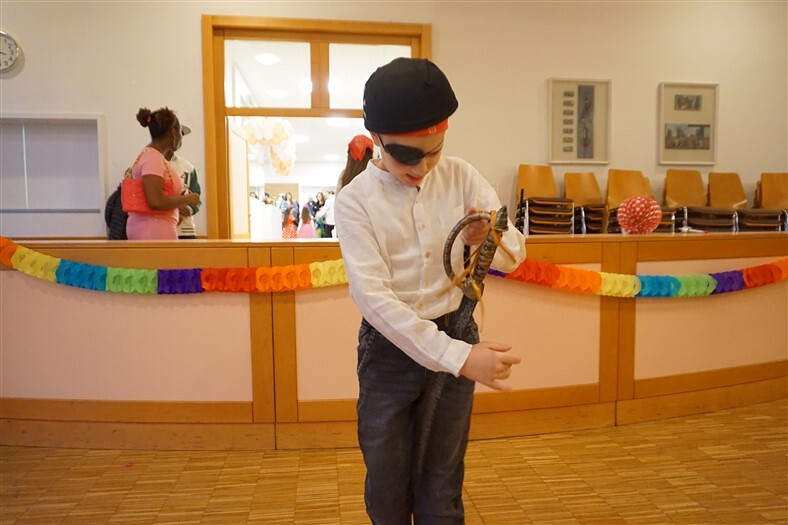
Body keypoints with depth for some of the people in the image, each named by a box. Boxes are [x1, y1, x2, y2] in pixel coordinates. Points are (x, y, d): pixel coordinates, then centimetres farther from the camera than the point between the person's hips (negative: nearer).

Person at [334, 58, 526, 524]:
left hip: (455, 336, 2)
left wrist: (487, 240, -28)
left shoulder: (461, 178, -4)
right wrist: (458, 356, -33)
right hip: (390, 347, -1)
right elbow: (373, 296, -24)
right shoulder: (355, 200, -14)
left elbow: (515, 252, -3)